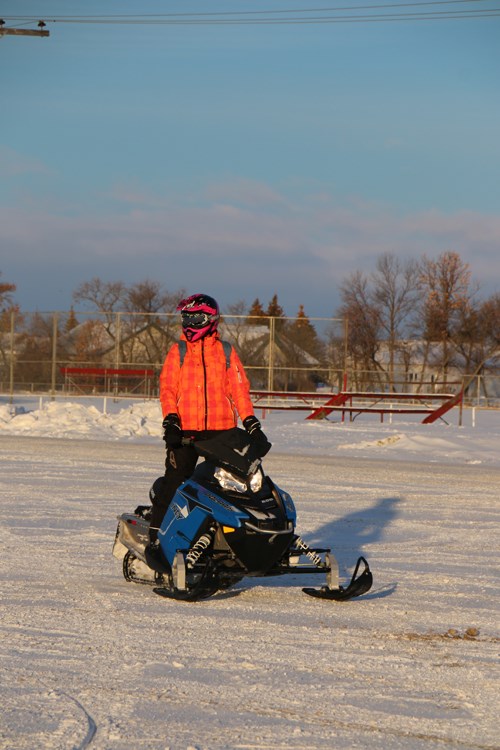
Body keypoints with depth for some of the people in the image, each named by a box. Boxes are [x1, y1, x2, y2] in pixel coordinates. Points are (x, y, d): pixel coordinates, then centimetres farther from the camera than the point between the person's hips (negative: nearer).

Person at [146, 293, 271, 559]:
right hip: (185, 430, -1)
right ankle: (156, 536, -3)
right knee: (174, 482, -8)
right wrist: (170, 420, -13)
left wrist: (252, 424, -1)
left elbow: (240, 389, 9)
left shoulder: (226, 352, 10)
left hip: (222, 430, 1)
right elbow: (167, 387, 2)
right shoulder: (178, 351, 8)